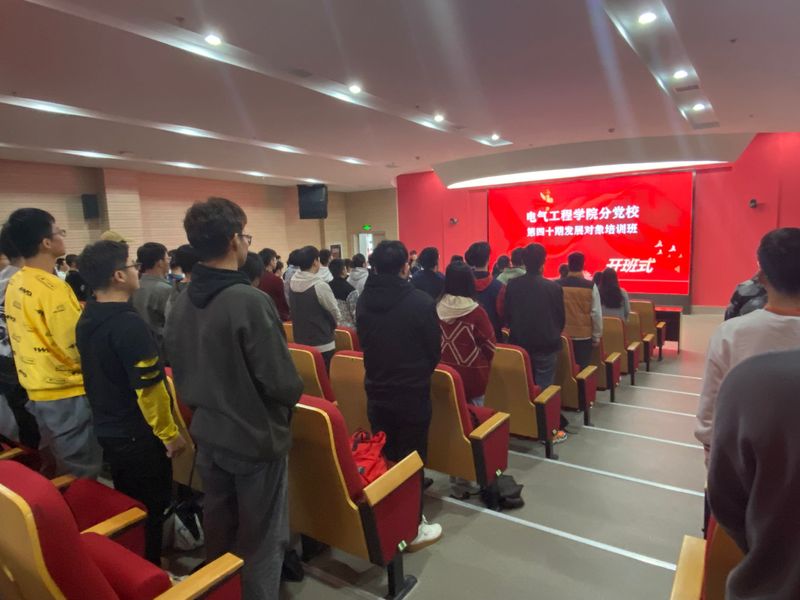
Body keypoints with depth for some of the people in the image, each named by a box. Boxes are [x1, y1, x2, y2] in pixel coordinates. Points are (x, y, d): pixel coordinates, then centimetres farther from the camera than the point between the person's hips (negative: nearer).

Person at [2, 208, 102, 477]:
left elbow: (38, 336, 13)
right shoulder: (52, 288, -22)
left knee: (59, 468, 23)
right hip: (67, 393, -8)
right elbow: (78, 349, -22)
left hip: (38, 390, 9)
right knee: (82, 474, 5)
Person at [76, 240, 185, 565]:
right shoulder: (129, 324, -25)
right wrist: (169, 433, -15)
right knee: (150, 509, 8)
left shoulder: (86, 320, 4)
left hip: (107, 428, 9)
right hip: (138, 434, -9)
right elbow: (148, 388, -25)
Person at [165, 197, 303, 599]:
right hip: (256, 438, -7)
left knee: (218, 533, 23)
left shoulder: (182, 303, -1)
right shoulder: (250, 301, -25)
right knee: (261, 540, 11)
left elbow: (180, 371, 9)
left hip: (207, 435, 7)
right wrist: (291, 396, -1)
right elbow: (282, 382, -23)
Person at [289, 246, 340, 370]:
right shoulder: (320, 286, -20)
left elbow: (292, 309, 9)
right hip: (322, 345, -6)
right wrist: (330, 328, 10)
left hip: (300, 341, 7)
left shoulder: (291, 283, -2)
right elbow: (335, 314, -10)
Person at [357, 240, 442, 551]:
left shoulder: (363, 301, -3)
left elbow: (364, 343, 7)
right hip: (412, 394, -5)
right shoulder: (421, 301, -17)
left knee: (382, 458, 17)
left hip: (376, 392, 5)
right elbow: (435, 349, -8)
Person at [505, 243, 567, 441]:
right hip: (546, 346, -3)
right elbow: (561, 318, -2)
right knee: (544, 388, 5)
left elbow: (507, 315, 4)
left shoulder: (512, 285, -6)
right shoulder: (554, 287, -13)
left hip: (519, 343, 3)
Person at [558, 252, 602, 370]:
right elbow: (596, 313, -6)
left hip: (562, 335, 2)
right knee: (583, 368, 6)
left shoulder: (557, 285, -5)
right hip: (584, 336, -2)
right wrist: (596, 336, 5)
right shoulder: (591, 286, -9)